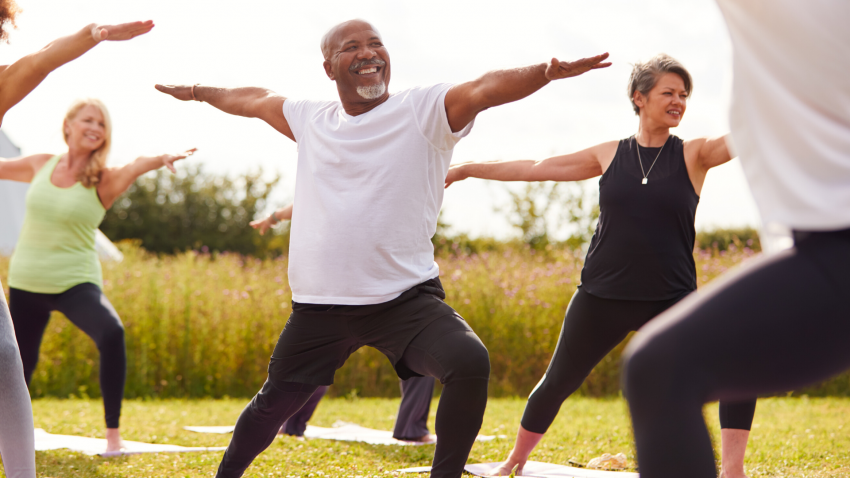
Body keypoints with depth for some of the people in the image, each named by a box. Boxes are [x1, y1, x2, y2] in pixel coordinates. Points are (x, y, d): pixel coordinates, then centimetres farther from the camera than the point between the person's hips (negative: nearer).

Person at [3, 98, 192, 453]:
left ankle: (113, 433, -21)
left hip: (75, 282, -3)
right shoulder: (40, 166, 1)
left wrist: (163, 159, -52)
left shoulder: (103, 180, -9)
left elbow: (135, 167, -30)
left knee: (111, 333, -31)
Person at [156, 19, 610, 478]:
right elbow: (253, 100, 27)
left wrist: (545, 72, -41)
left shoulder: (423, 109, -5)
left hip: (406, 298, -4)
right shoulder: (311, 120, 9)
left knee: (470, 362, -29)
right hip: (320, 305, 4)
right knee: (275, 402, 17)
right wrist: (198, 92, 41)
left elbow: (485, 88, -23)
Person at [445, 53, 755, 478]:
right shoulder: (609, 155, 5)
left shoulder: (693, 155, 0)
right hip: (602, 297, 1)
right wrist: (466, 169, 15)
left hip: (670, 301, -1)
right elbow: (535, 169, 12)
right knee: (558, 381, 11)